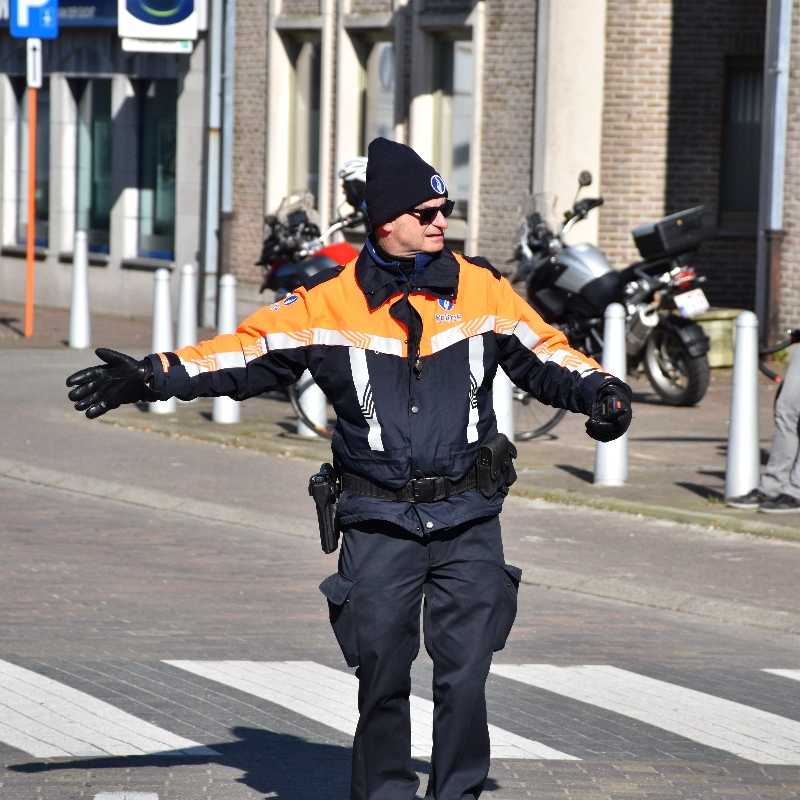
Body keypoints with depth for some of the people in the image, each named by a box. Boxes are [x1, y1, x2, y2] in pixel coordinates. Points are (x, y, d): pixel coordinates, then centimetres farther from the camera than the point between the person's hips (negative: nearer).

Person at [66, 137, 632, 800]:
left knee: (465, 675, -2)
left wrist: (597, 389, -3)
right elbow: (247, 352, 3)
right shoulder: (330, 302, -1)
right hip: (380, 521, -1)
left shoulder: (483, 289, 4)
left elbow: (543, 353, 14)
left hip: (468, 520, 1)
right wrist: (152, 377, -6)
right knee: (381, 673, 1)